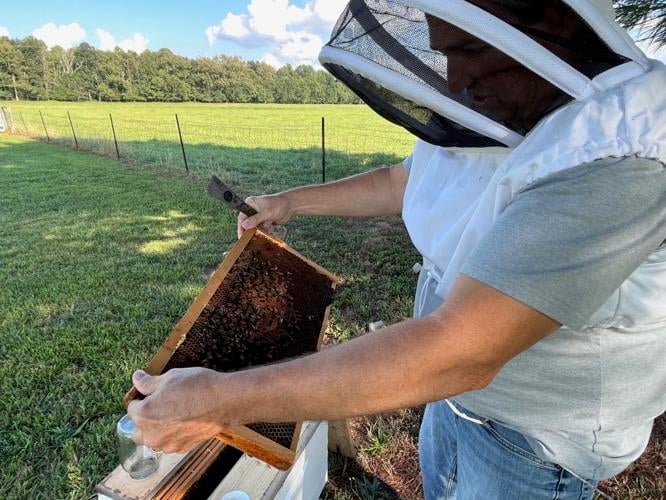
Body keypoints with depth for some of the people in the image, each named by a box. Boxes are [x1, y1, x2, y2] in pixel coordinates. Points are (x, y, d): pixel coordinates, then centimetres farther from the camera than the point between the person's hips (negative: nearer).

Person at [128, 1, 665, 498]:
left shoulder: (622, 155, -35)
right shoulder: (485, 119, -7)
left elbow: (461, 351, -41)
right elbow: (396, 183, 9)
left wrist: (221, 400, -37)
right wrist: (291, 201, 10)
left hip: (537, 437, -5)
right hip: (459, 388, 6)